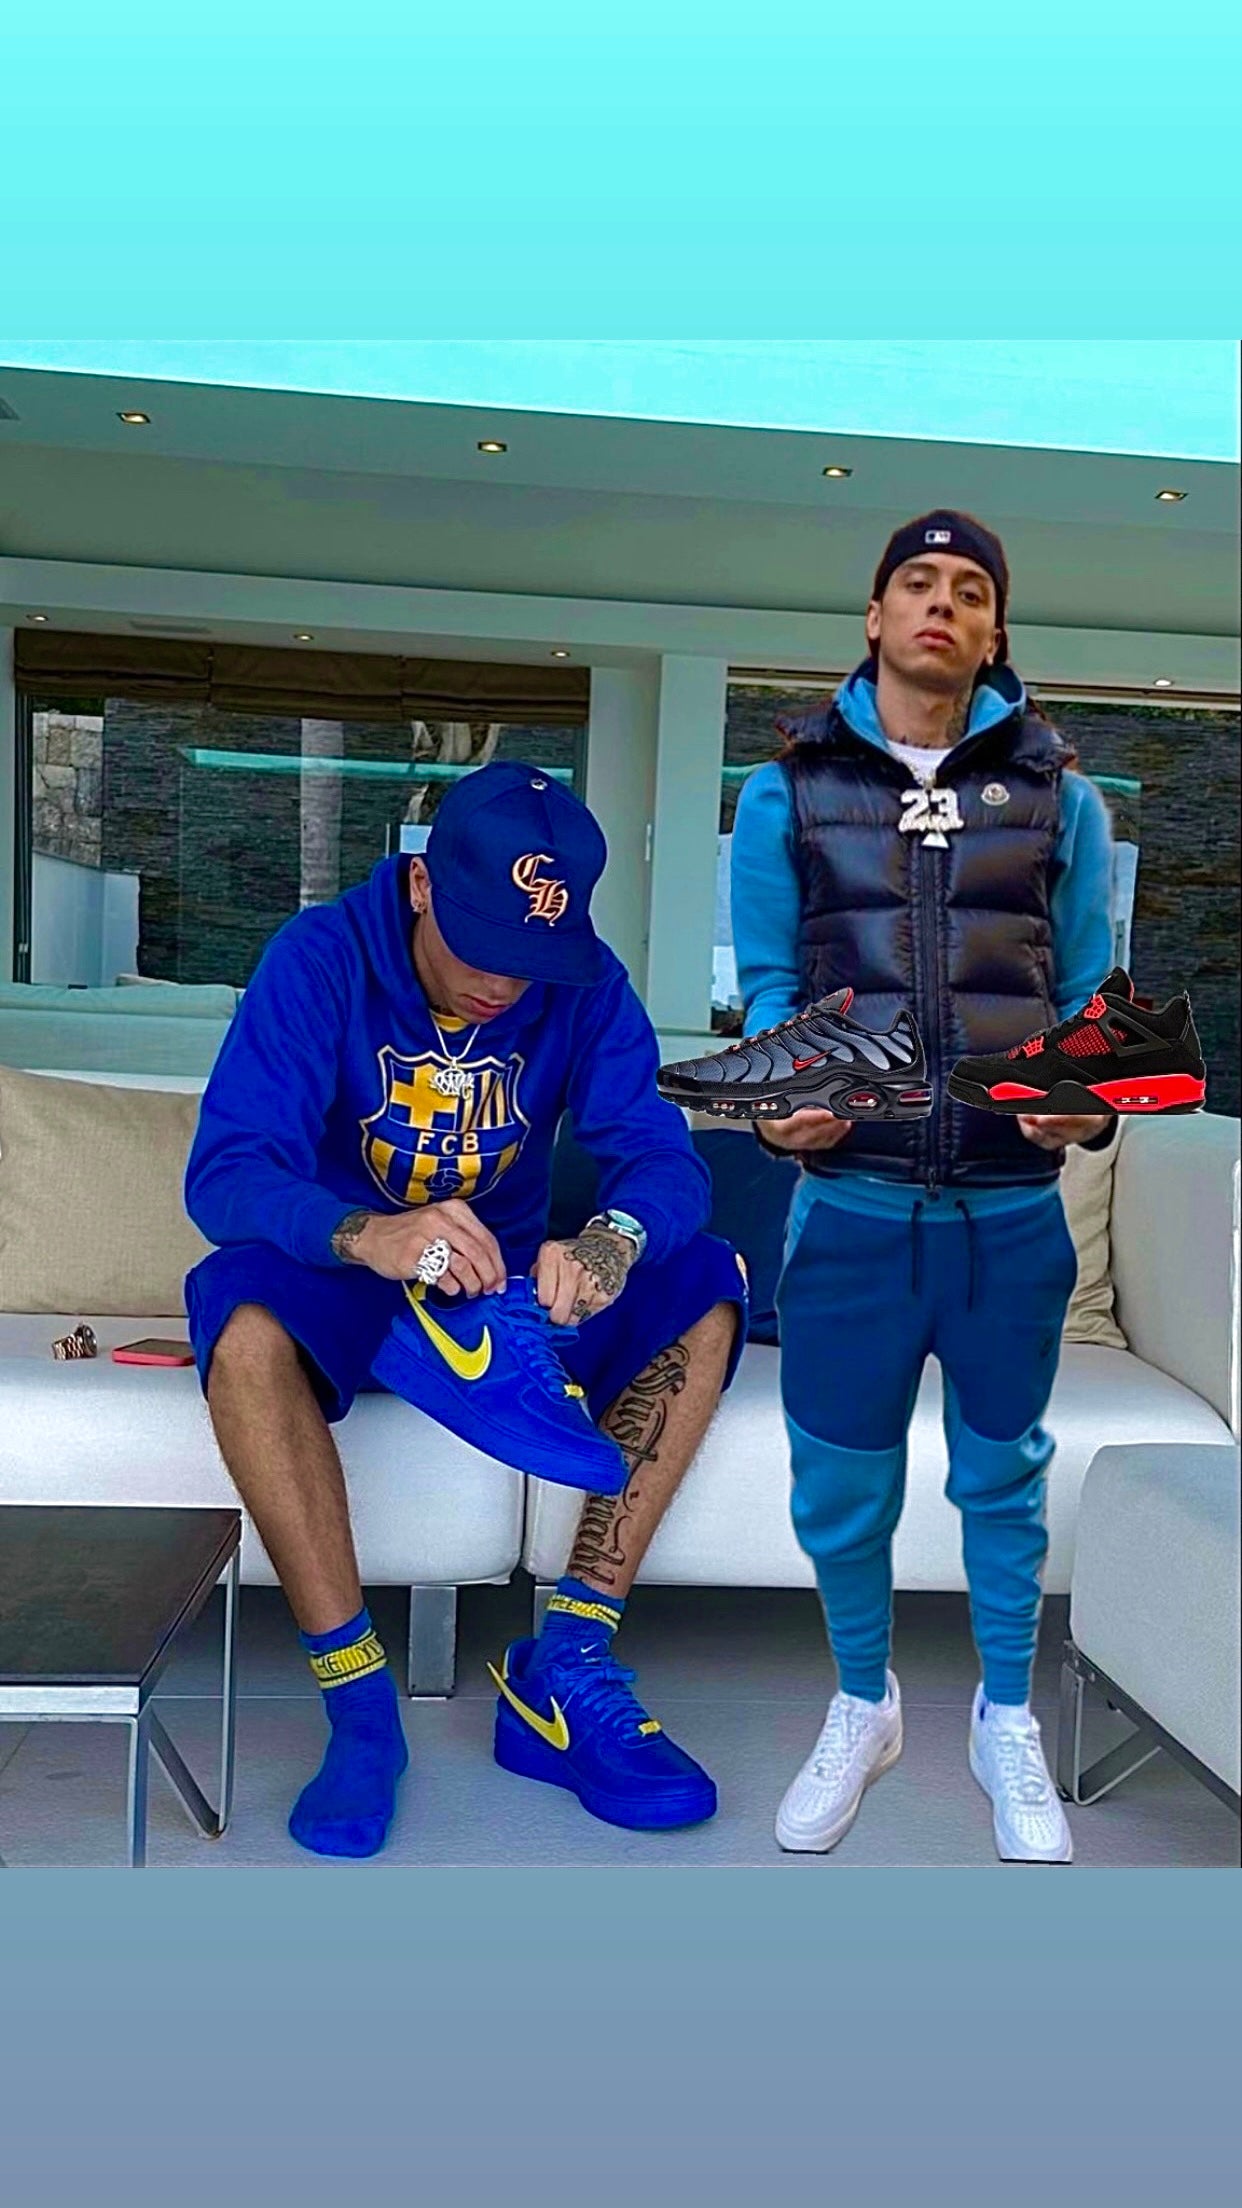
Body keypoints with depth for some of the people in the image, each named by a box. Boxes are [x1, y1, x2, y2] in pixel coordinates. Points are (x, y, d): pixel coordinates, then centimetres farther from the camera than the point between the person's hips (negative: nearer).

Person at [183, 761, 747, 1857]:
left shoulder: (585, 982, -8)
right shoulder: (322, 957, -16)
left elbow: (659, 1152, -17)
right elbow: (225, 1170, -26)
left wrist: (617, 1239, -43)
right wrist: (368, 1236, -49)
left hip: (511, 1278, 3)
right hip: (346, 1279, -2)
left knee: (704, 1293, -21)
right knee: (243, 1318, -35)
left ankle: (565, 1666, -21)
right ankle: (357, 1702, -26)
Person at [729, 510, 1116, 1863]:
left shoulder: (1058, 793, 7)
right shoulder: (789, 787, 5)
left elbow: (1088, 990, 7)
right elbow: (766, 977, 4)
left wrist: (1092, 1100, -13)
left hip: (1016, 1206, 1)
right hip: (849, 1197, 0)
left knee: (1002, 1473, 15)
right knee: (840, 1484, 11)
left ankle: (1006, 1724, 37)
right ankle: (862, 1708, 37)